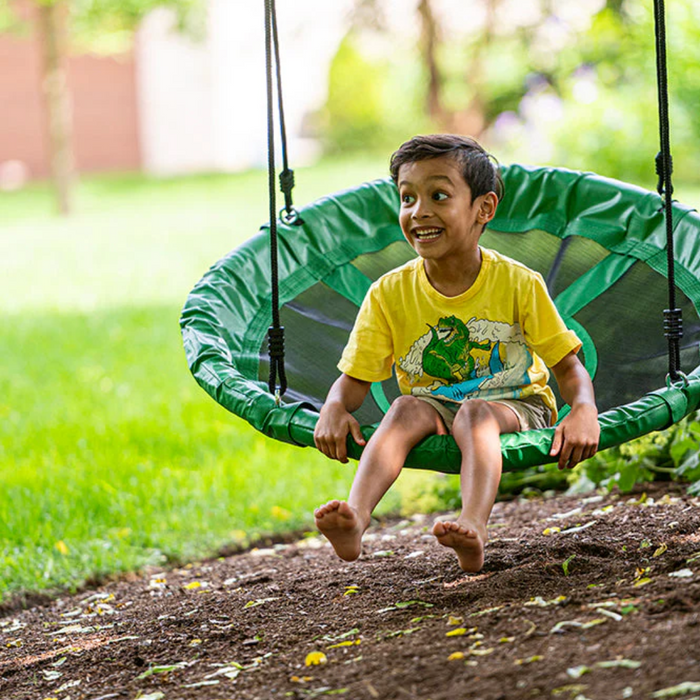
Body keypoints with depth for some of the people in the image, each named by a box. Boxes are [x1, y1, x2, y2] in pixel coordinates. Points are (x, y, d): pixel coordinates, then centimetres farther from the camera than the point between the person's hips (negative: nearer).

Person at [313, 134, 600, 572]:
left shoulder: (519, 285, -8)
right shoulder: (390, 294, -3)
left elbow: (568, 366, -6)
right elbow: (355, 378, -2)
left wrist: (584, 411, -28)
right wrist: (335, 409, -25)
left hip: (516, 408, -2)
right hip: (435, 410, 2)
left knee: (474, 414, -35)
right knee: (408, 408, -30)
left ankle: (474, 529, -57)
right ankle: (356, 518, -49)